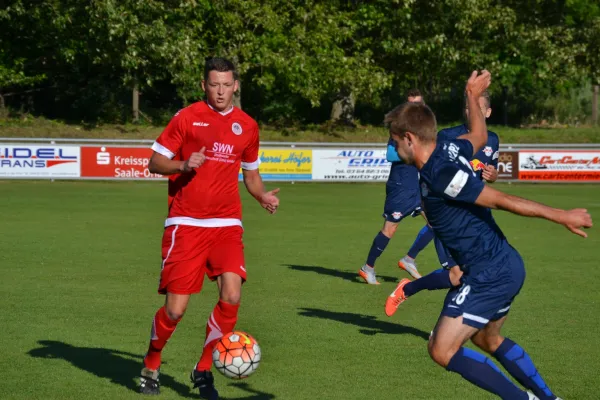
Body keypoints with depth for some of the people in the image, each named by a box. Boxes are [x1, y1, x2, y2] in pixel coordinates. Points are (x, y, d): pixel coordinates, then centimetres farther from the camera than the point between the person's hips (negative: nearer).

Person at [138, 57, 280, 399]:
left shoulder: (247, 126, 11)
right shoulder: (187, 117, -1)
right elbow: (155, 162, 1)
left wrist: (263, 196, 1)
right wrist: (183, 165, -18)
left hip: (227, 224, 3)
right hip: (186, 224, -3)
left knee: (232, 296, -16)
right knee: (175, 309, -6)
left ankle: (204, 370, 4)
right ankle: (151, 366, 22)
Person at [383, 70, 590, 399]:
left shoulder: (440, 175, -23)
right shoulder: (449, 149, 3)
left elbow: (502, 200, -21)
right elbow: (479, 137, 27)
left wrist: (561, 216, -16)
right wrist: (473, 97, 41)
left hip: (489, 275, -10)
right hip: (505, 266, 10)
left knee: (442, 351, -9)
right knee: (487, 340, 29)